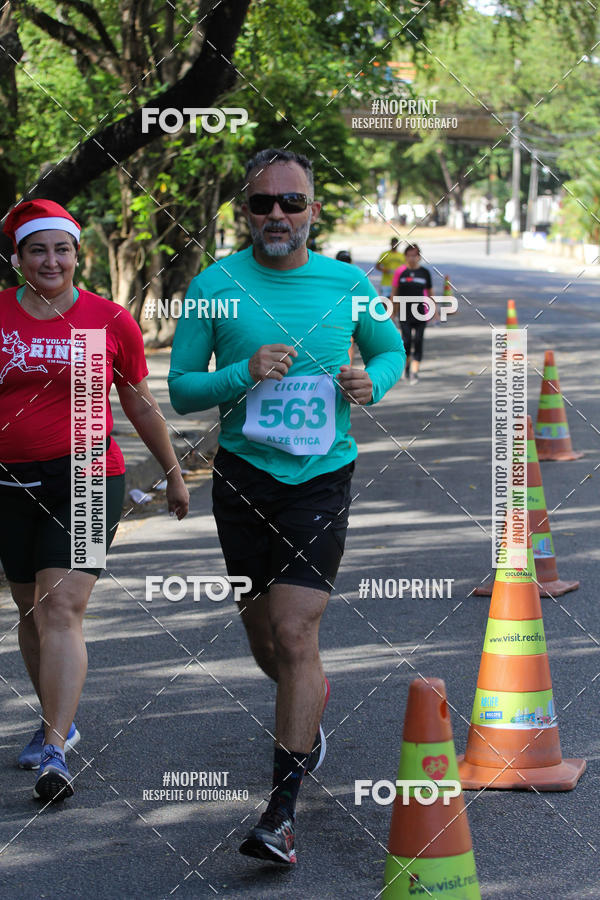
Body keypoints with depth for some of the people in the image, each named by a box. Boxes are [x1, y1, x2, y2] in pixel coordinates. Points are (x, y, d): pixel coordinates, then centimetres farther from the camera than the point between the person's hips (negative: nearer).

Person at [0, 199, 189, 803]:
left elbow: (139, 403, 12)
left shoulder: (110, 320, 0)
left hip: (86, 479, -3)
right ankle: (56, 722, 32)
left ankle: (53, 751, -17)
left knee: (62, 610, -13)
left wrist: (173, 472, 19)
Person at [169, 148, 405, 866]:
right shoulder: (215, 286, -3)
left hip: (320, 477, -2)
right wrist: (244, 374, -19)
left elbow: (391, 350, 17)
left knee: (295, 637, -12)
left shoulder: (350, 284, 1)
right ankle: (309, 709, 48)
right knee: (263, 637, 14)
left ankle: (283, 811, -9)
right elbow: (180, 389, -1)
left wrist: (371, 383, -5)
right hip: (242, 476, 2)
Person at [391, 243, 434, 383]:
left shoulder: (425, 272, 4)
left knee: (418, 341, -3)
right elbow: (394, 292, 7)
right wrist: (392, 312, 5)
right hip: (404, 312, -1)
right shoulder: (400, 272, 2)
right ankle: (407, 365, 20)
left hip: (421, 312, 1)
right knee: (406, 340, -4)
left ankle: (414, 371, -3)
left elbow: (429, 292, 13)